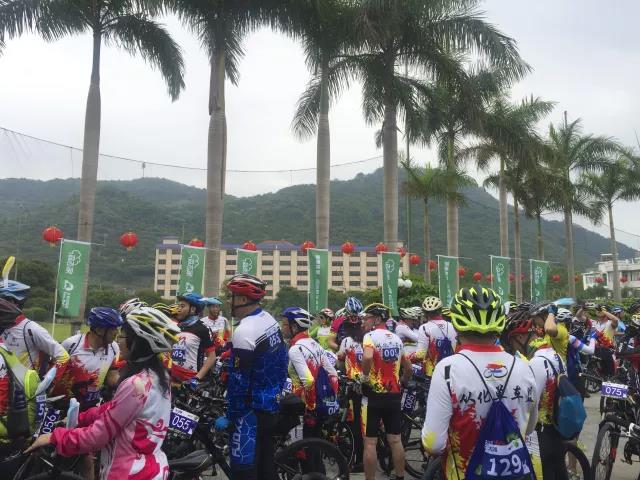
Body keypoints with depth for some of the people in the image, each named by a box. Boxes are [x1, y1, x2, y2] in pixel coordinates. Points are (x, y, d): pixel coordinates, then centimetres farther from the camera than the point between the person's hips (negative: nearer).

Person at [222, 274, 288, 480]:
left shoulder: (244, 331, -23)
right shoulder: (270, 320, 5)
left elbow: (239, 382, -21)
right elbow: (281, 363, 13)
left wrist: (230, 415, -11)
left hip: (252, 410, -9)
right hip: (272, 404, 9)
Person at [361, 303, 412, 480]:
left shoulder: (371, 336, -11)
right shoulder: (396, 338, 11)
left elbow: (367, 357, -31)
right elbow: (408, 367, 18)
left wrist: (365, 376, -16)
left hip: (373, 396, -6)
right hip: (394, 396, 6)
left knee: (370, 443, 2)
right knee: (395, 440, 14)